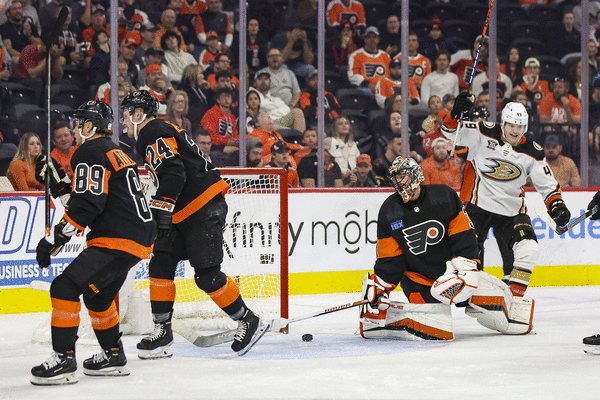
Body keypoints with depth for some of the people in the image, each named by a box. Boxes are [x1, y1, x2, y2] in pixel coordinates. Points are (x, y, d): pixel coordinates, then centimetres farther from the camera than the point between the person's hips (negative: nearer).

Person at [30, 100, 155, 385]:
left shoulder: (90, 152, -9)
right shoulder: (116, 153, 21)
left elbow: (86, 204, -19)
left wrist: (54, 240, -16)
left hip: (118, 241, -10)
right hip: (141, 237, 10)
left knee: (65, 287, -12)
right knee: (97, 294, 25)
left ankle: (63, 361, -14)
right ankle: (113, 356, 32)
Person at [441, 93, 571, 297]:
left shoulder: (532, 153, -2)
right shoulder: (484, 133, -8)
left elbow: (547, 183, 3)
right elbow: (450, 132, -10)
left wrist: (556, 205, -13)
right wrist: (457, 113, -29)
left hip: (512, 210, 2)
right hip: (477, 204, -2)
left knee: (528, 249, -14)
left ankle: (515, 294, -3)